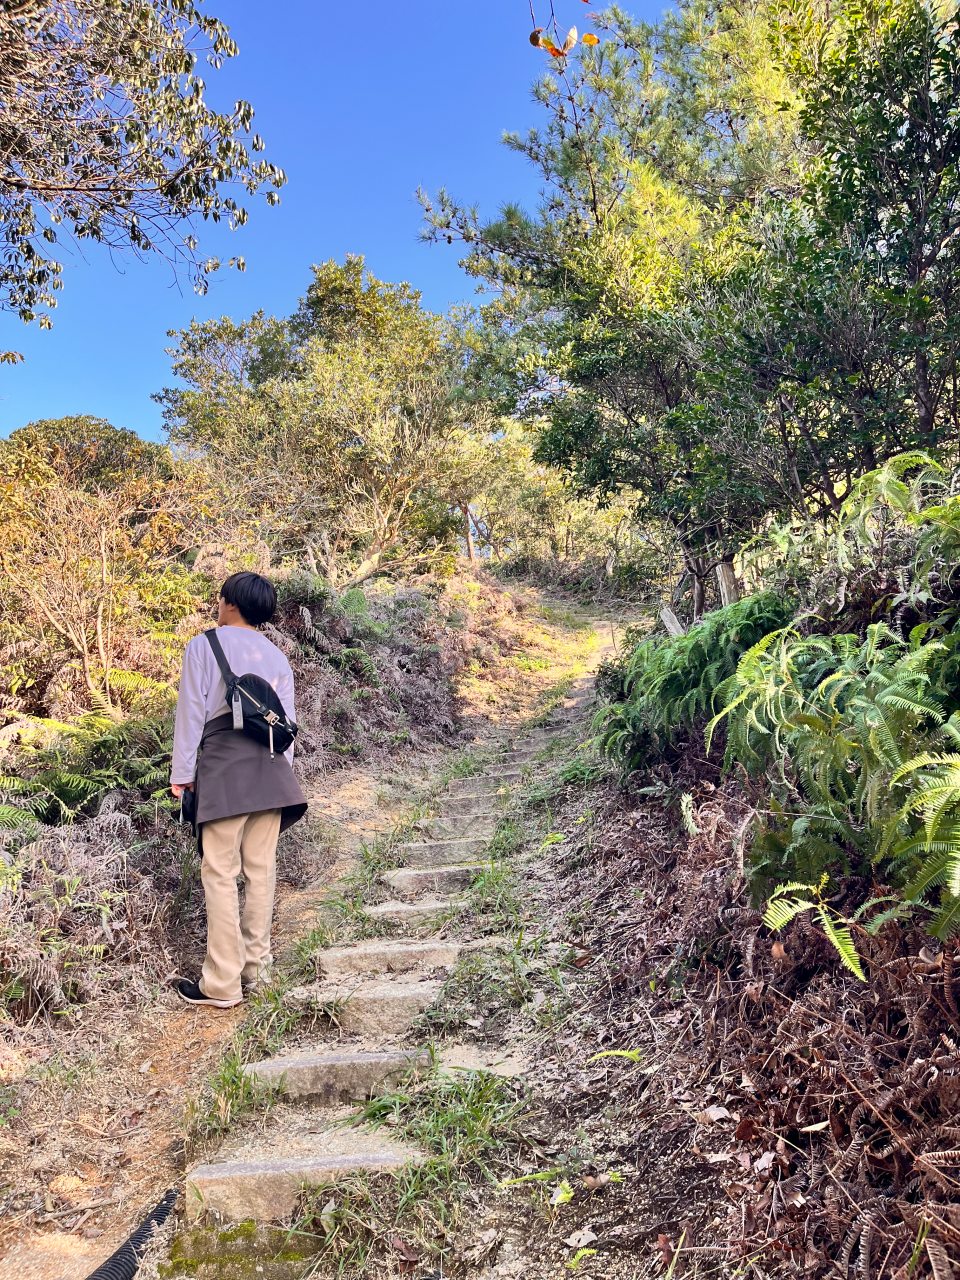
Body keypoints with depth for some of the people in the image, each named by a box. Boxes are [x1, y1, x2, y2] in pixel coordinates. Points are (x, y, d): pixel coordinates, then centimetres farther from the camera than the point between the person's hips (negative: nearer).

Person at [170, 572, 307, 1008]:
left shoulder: (203, 645, 1)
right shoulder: (276, 657, 15)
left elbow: (191, 712, -2)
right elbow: (286, 722, 13)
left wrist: (181, 773, 1)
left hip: (223, 769, -5)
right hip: (269, 771, 5)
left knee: (220, 874, -2)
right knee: (261, 870, 8)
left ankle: (222, 984, 1)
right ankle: (254, 968, 15)